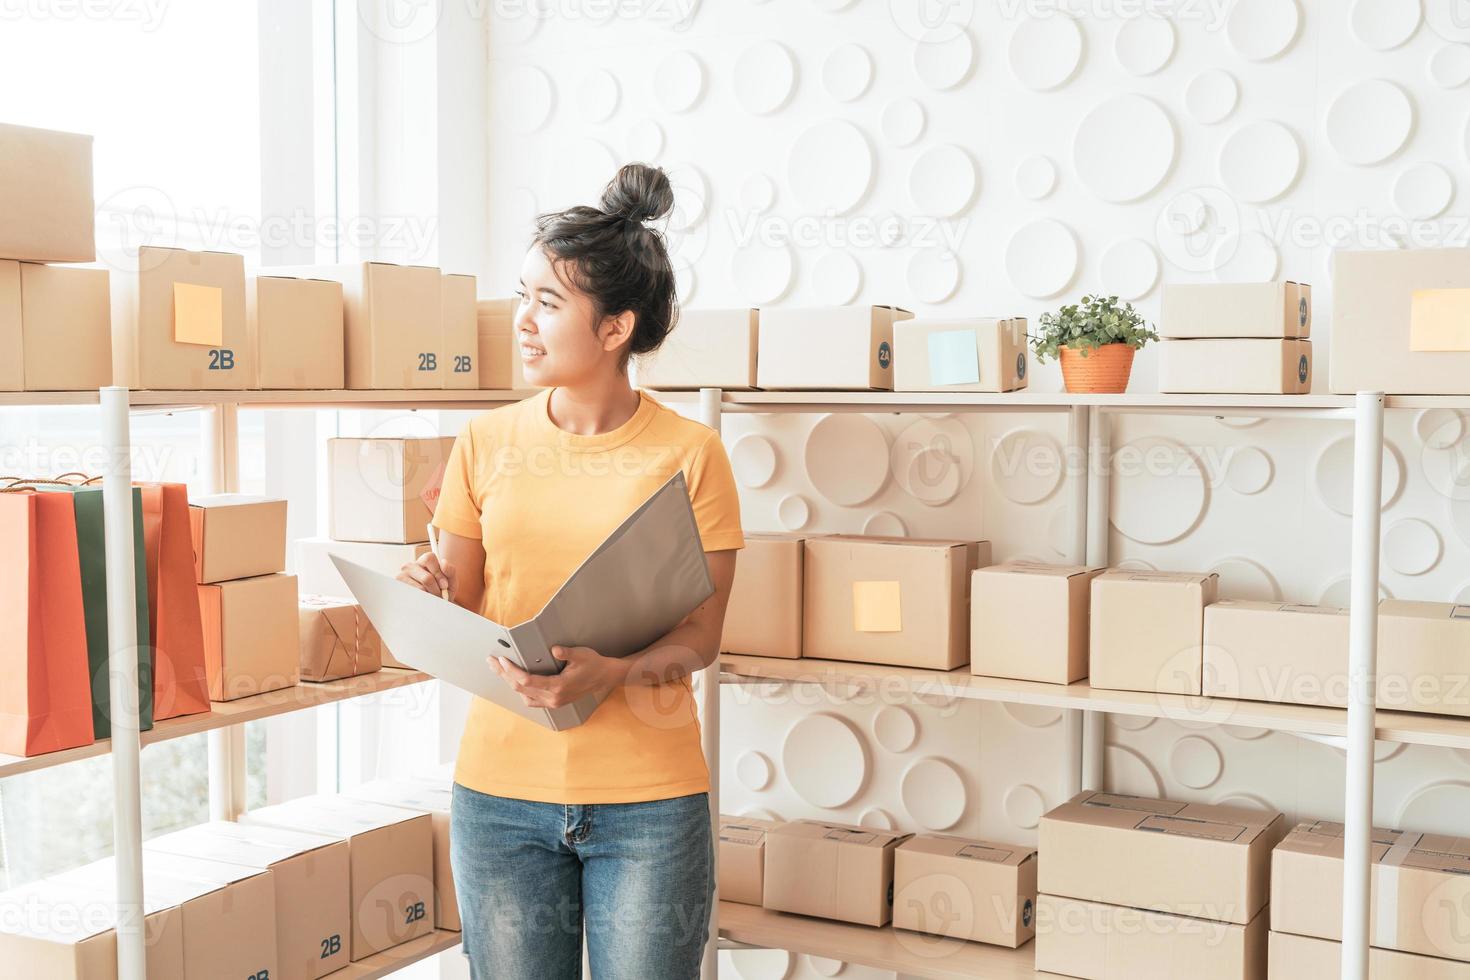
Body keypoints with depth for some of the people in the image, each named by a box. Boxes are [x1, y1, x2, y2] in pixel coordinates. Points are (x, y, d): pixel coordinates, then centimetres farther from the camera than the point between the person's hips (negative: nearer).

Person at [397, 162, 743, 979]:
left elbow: (701, 636, -4)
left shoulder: (689, 453, -5)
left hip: (649, 799, -2)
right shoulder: (487, 444, 3)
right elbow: (463, 610, 9)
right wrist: (432, 596, -14)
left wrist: (612, 673, -23)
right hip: (503, 791, 2)